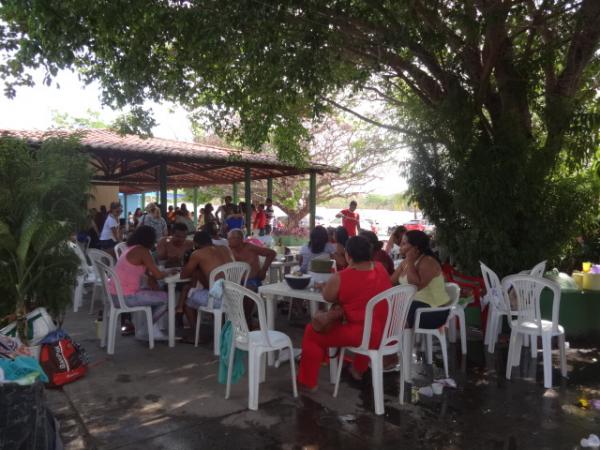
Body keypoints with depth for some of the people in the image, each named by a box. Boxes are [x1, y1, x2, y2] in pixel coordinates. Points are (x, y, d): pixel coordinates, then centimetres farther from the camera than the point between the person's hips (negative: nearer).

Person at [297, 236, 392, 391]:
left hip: (361, 335, -7)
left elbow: (327, 297, 0)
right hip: (386, 332, 7)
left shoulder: (340, 278, -18)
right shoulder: (381, 269, 1)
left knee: (312, 332, 9)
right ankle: (358, 369, 55)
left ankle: (308, 381, 20)